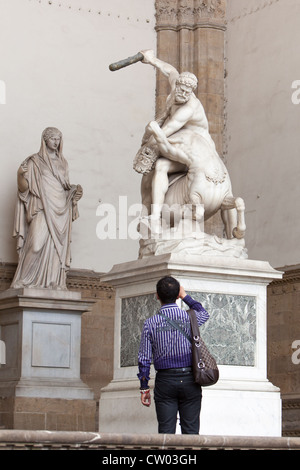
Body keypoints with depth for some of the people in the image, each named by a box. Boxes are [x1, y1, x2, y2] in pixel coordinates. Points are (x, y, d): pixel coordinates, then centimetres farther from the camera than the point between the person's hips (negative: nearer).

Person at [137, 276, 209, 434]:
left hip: (165, 380, -1)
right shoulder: (190, 318, -2)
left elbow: (144, 358, -1)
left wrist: (144, 387, 6)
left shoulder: (150, 323, -4)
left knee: (166, 431, 0)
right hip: (189, 379, 1)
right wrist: (186, 296, 27)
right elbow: (204, 314, 24)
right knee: (190, 430, 2)